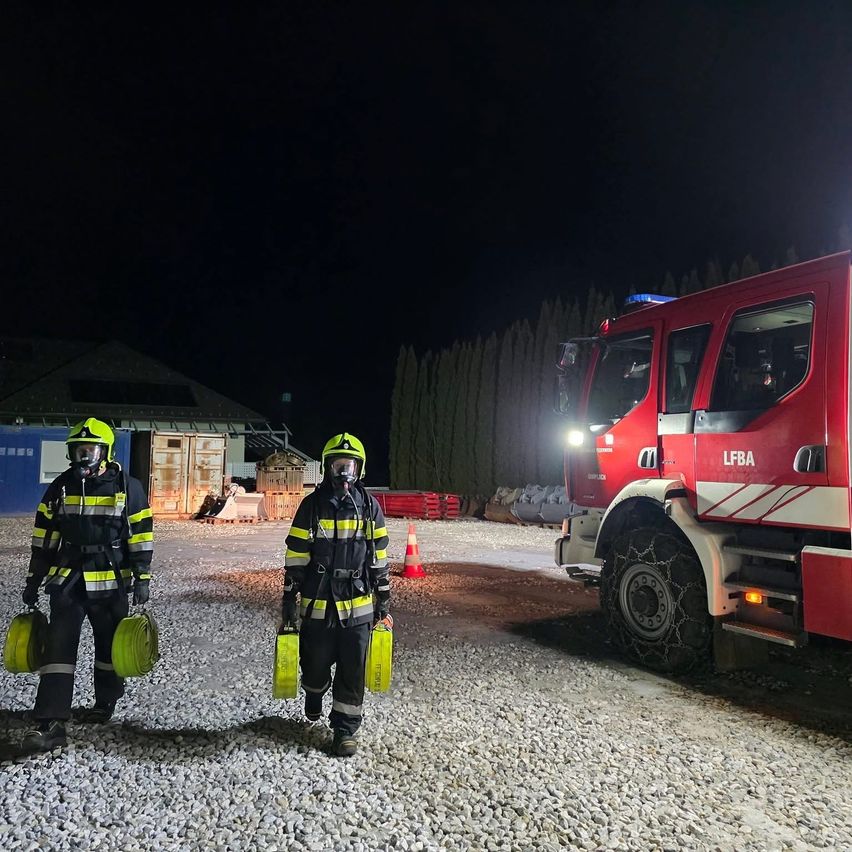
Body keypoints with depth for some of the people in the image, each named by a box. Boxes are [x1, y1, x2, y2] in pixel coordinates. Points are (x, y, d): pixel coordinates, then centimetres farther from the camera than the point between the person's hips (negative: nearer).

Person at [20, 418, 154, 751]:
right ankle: (50, 722, -6)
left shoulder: (128, 487, -5)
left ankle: (106, 701, 33)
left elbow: (141, 537, -3)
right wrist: (34, 580, 9)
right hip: (67, 580, 2)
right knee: (58, 646, -7)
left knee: (109, 645, 13)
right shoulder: (60, 487, 4)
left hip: (111, 582, -2)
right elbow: (44, 538, 9)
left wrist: (142, 578, -7)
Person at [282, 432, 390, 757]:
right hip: (318, 605, -1)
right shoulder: (312, 505, -5)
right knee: (316, 663, 15)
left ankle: (346, 728, 22)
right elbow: (295, 556, -2)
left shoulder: (370, 506, 0)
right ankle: (314, 695, 48)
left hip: (358, 606, 1)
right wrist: (289, 598, -2)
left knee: (352, 672, 6)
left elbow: (379, 557, 7)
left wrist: (383, 598, 8)